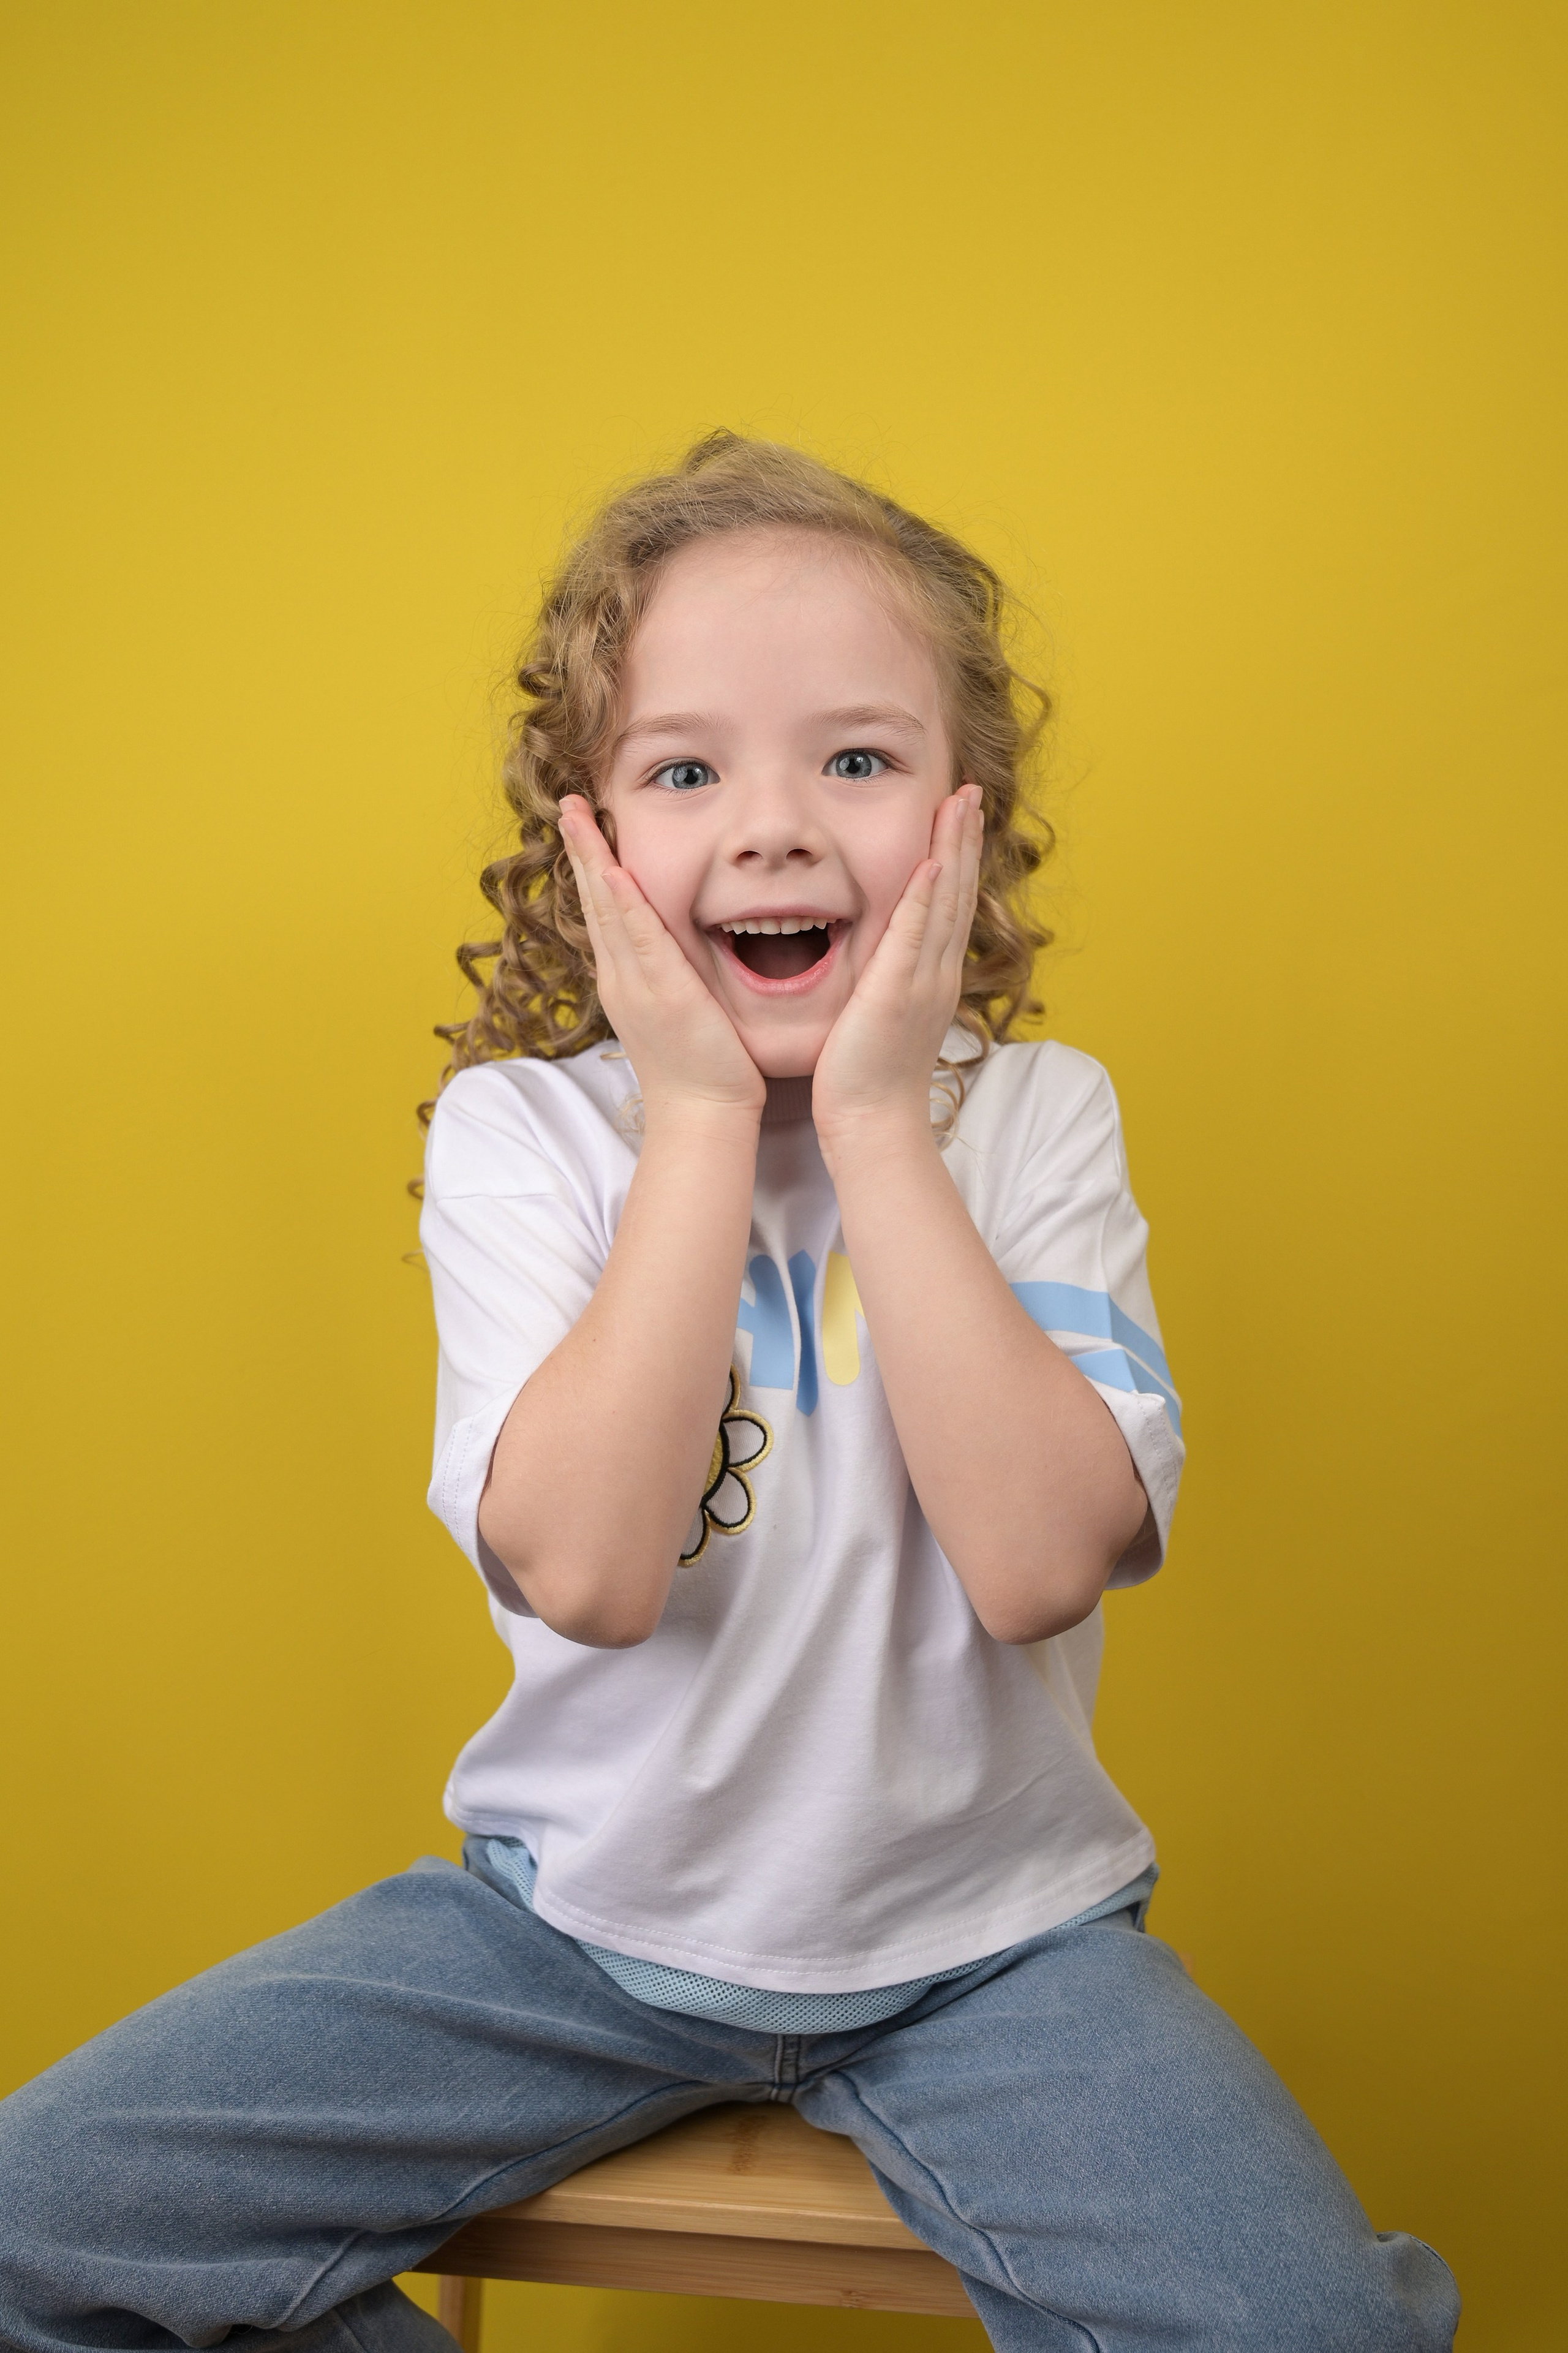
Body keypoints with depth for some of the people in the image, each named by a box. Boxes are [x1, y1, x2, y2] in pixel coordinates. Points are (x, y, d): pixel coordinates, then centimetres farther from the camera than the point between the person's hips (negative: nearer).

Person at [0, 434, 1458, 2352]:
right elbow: (586, 1568, -23)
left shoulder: (1035, 1121, -6)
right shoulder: (519, 1130, -7)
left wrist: (877, 1120, -21)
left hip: (984, 1932, 0)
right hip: (590, 1907, 1)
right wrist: (704, 1118, -22)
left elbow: (1041, 1560, -22)